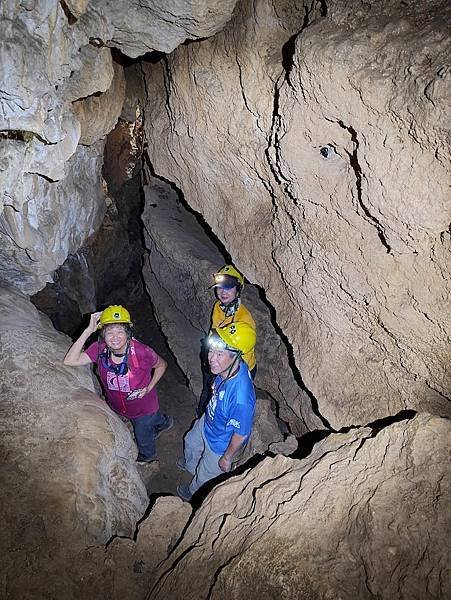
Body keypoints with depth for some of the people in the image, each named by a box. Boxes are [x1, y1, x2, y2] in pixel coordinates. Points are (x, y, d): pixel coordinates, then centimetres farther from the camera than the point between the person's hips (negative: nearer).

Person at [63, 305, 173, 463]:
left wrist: (149, 388, -21)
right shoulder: (100, 349, -25)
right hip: (118, 406, 3)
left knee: (143, 436, 26)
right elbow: (69, 361, -36)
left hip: (143, 406, -3)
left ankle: (146, 457, 62)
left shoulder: (142, 352, -34)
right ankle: (163, 422, 69)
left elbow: (161, 365, -14)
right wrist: (88, 331, -39)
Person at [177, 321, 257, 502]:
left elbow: (241, 435, -30)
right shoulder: (228, 367, -25)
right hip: (208, 421, 7)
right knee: (191, 442, 36)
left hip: (220, 444, -6)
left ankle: (194, 494, 60)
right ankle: (190, 464, 70)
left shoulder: (241, 398, -48)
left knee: (206, 474, 26)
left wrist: (227, 458, -12)